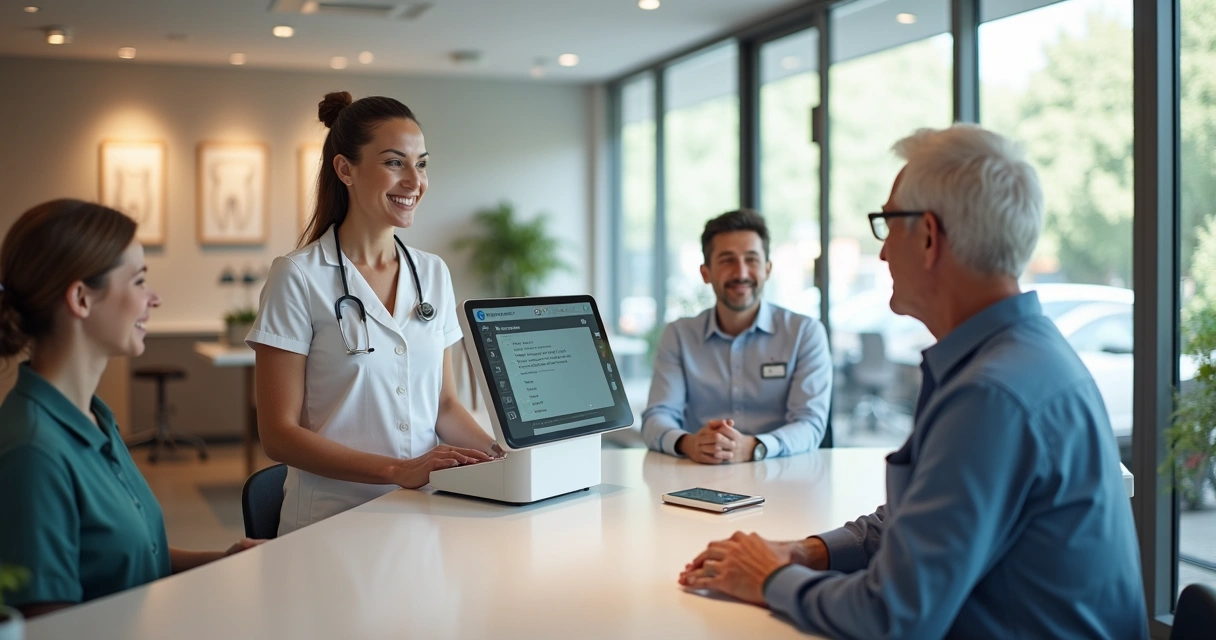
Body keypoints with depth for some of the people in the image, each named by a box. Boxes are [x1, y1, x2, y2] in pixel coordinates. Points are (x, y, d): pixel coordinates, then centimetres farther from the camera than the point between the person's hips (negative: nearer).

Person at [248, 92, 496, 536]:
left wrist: (499, 452, -1)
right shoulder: (298, 278, -4)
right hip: (332, 522, -5)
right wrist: (398, 470, -17)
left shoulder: (433, 274, 12)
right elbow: (279, 434, -6)